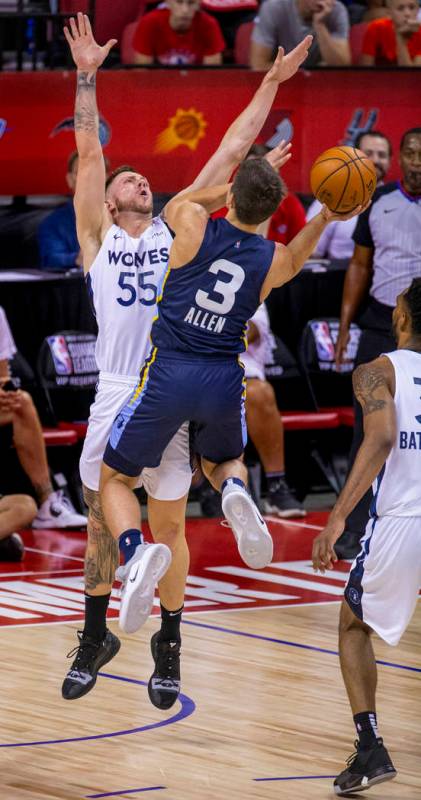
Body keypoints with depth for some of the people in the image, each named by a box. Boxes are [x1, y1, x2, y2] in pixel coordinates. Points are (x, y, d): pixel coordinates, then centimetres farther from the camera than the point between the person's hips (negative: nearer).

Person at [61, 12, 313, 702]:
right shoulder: (99, 239, 10)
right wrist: (87, 76, -3)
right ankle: (96, 634, 21)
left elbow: (229, 154, 12)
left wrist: (270, 86, 10)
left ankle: (169, 644, 17)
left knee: (168, 527, 6)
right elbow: (89, 154, 3)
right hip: (117, 397, 0)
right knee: (101, 523, 7)